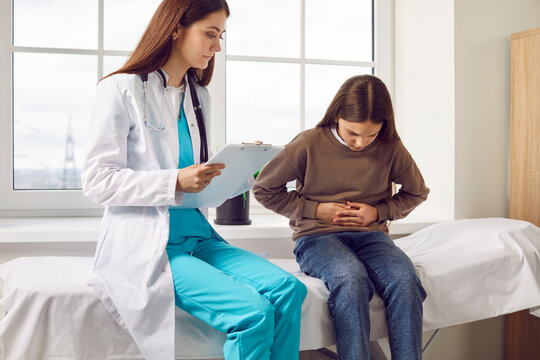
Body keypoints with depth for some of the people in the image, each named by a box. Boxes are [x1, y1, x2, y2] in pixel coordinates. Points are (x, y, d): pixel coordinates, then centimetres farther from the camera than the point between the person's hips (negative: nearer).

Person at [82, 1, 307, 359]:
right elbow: (97, 181, -10)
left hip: (198, 235, 7)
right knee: (251, 310, -25)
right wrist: (175, 182, -21)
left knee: (287, 289, -17)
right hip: (147, 245, -7)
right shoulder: (122, 89, -5)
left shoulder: (199, 97, 17)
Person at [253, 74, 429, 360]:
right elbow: (264, 188, 4)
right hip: (317, 237, -2)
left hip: (370, 236, 3)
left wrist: (378, 212, 1)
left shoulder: (391, 148, 2)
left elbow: (417, 192, 19)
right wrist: (314, 209, -5)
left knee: (405, 279, -31)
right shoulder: (309, 143, -4)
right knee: (351, 279, -36)